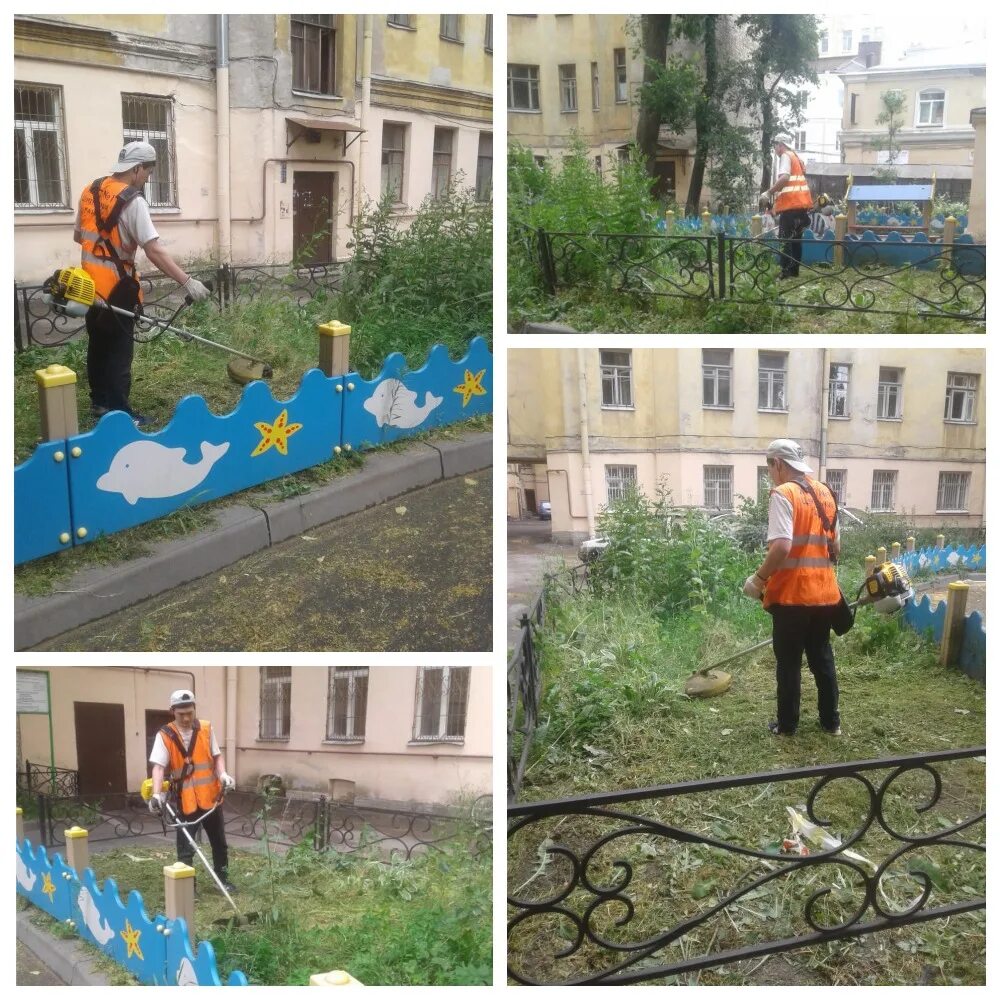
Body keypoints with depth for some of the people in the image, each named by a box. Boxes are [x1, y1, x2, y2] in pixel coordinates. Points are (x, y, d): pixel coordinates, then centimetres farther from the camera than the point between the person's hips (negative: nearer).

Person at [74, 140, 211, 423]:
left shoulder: (90, 191, 5)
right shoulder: (132, 201, -19)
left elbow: (78, 235, 16)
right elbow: (154, 250, -28)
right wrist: (187, 281, -30)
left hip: (90, 285, 8)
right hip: (116, 288, -8)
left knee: (98, 344, 18)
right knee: (119, 351, -2)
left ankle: (100, 400, 29)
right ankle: (118, 410, 0)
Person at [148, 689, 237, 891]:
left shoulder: (206, 729, 0)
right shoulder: (165, 736, -10)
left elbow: (217, 756, 6)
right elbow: (158, 767, -18)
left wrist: (223, 774, -14)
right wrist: (156, 794, -32)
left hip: (210, 798, 3)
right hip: (185, 802, -3)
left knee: (219, 843, 16)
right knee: (185, 849, 1)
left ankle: (223, 878, 33)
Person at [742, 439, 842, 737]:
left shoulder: (783, 494, -14)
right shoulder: (825, 494, 11)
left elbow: (782, 547, -24)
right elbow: (835, 548, 16)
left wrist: (759, 579, -13)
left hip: (792, 594, -7)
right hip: (824, 593, 7)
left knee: (789, 662, 5)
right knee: (822, 657, 17)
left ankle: (787, 724, 13)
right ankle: (831, 721, 24)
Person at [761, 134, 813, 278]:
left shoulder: (785, 156, -5)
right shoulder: (795, 157, 23)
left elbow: (784, 178, -20)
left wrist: (769, 192, -16)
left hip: (791, 204, -9)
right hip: (801, 203, 9)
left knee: (785, 240, -9)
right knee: (795, 239, 12)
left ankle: (786, 273, -13)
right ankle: (794, 271, 14)